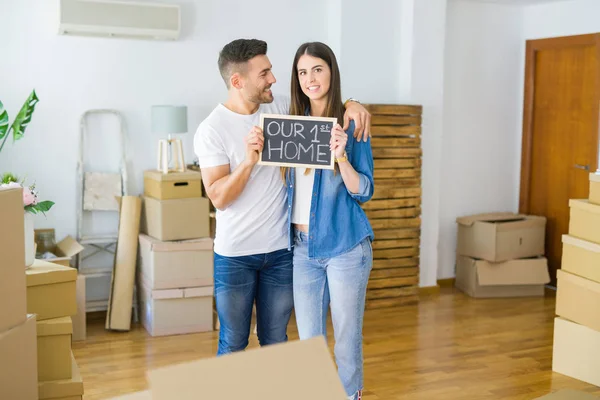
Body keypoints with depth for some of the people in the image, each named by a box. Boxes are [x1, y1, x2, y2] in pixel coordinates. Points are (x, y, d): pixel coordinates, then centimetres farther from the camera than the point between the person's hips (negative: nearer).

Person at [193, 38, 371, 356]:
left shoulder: (278, 108, 1)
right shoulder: (212, 130, -13)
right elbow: (218, 197, -16)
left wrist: (350, 104, -7)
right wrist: (249, 160, -30)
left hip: (281, 249, 4)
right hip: (234, 255, -4)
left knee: (276, 343, 14)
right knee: (233, 345, 10)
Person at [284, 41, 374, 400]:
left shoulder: (351, 125, -5)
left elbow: (364, 191, -8)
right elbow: (286, 184, 10)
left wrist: (341, 155, -25)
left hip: (345, 246, -4)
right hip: (302, 246, 4)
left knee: (347, 337, 8)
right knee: (309, 339, 12)